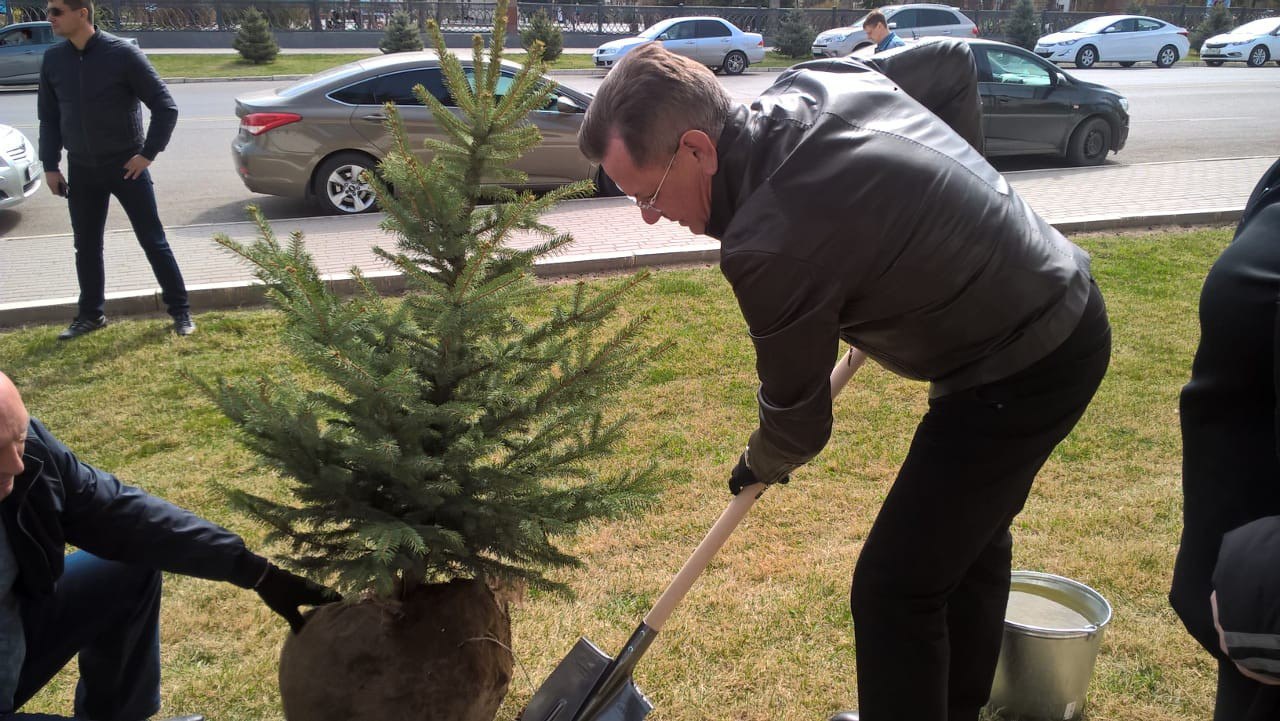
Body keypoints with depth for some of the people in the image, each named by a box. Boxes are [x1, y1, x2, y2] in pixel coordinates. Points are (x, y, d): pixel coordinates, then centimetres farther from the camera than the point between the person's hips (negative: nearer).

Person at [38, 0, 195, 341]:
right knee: (86, 246, 12)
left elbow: (165, 107, -10)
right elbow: (48, 117, 11)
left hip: (126, 166, -4)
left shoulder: (123, 54, -13)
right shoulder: (53, 59, 2)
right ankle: (90, 314, 26)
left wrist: (148, 153, -12)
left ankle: (180, 311, 13)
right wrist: (50, 165, 7)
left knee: (153, 240, 2)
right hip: (81, 169, 5)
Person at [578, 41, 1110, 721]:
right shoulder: (813, 80, -5)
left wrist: (760, 466, 10)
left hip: (1019, 375, -10)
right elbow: (954, 59, 14)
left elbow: (798, 419, -13)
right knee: (970, 538, 25)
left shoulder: (768, 242, -30)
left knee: (896, 589, -4)